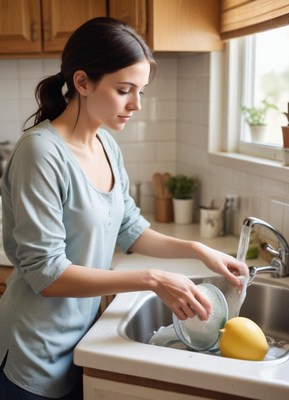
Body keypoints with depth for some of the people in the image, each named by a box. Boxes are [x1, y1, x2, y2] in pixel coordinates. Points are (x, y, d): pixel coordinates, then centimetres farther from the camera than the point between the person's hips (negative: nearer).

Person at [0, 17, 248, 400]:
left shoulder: (107, 145, -1)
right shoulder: (41, 152, -24)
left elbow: (128, 229, 7)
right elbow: (47, 274, -24)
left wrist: (198, 250, -3)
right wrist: (153, 279, -26)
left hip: (83, 336, 7)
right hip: (39, 355, -6)